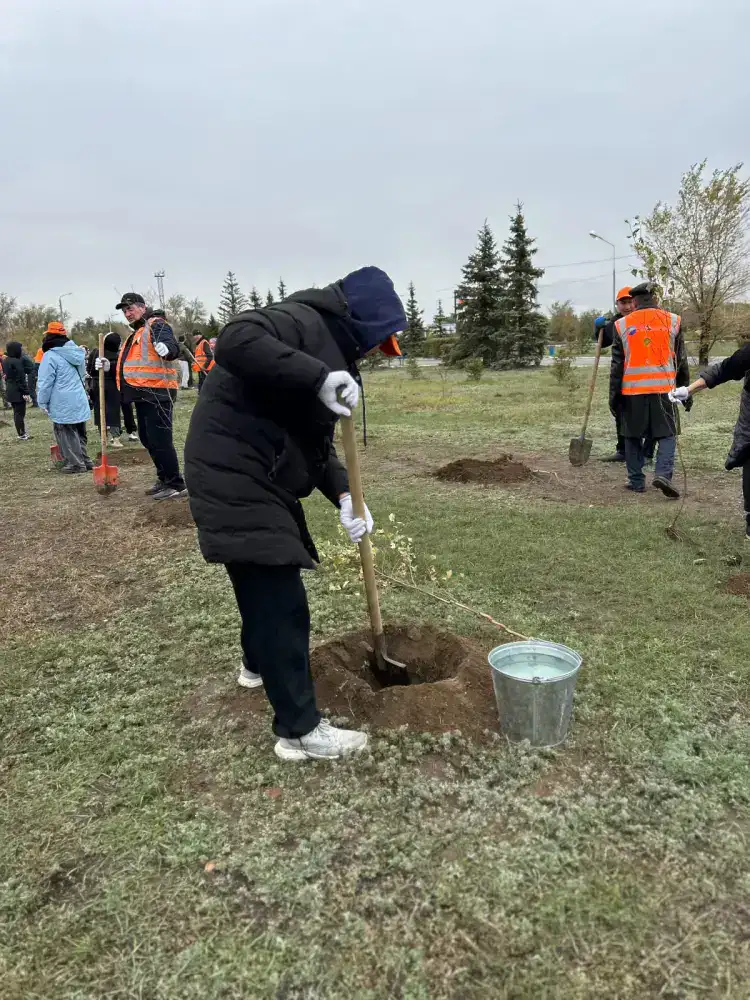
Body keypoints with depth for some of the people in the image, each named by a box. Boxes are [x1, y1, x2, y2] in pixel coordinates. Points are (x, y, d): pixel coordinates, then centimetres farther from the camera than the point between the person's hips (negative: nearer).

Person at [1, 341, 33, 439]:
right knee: (20, 413, -2)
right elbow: (21, 379, -21)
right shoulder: (17, 362, -19)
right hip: (18, 391, -9)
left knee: (17, 413, 14)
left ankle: (21, 433, 21)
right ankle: (22, 435, 3)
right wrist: (26, 392, -19)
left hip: (10, 390, 9)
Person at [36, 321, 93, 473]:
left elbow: (45, 382, -13)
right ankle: (83, 460, 21)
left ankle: (75, 463, 2)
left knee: (67, 434, 1)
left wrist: (42, 402, -3)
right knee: (79, 433, 15)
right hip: (80, 401, 7)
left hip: (63, 405, -7)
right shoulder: (76, 352, 10)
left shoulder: (51, 356, -13)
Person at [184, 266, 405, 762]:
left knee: (267, 584, 27)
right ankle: (300, 731, 4)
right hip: (234, 478, -11)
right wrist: (317, 377, -35)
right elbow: (236, 340, -33)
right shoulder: (303, 321, -12)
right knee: (282, 602, -7)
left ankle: (259, 663, 52)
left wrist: (344, 496, -1)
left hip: (260, 479, 11)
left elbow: (317, 440, 14)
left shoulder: (330, 348, 18)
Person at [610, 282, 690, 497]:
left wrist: (613, 395, 8)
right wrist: (685, 390, 19)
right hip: (663, 388, 0)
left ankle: (636, 481, 13)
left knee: (633, 436, 11)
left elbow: (617, 365, 4)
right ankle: (663, 473, -12)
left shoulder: (622, 325, 4)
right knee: (667, 434, 7)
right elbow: (682, 360, 10)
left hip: (632, 390, 0)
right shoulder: (672, 321, 6)